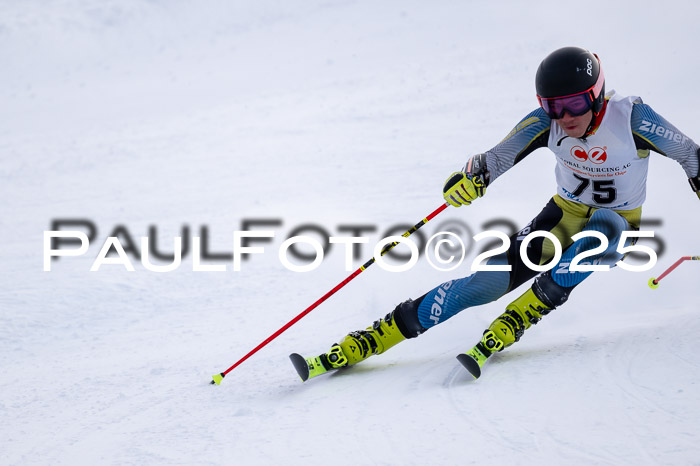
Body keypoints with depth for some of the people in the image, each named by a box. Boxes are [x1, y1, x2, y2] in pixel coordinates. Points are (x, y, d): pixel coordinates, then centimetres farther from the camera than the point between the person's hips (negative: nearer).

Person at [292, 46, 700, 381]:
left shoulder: (632, 118, -25)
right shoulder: (547, 121, -17)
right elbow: (501, 156, -23)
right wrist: (476, 175, -44)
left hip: (616, 229, -2)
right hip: (564, 216, 2)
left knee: (602, 228, -40)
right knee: (492, 278, -16)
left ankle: (514, 321, -32)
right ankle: (369, 340, -15)